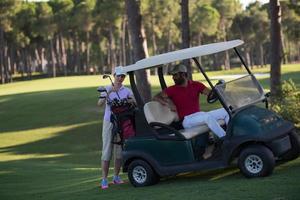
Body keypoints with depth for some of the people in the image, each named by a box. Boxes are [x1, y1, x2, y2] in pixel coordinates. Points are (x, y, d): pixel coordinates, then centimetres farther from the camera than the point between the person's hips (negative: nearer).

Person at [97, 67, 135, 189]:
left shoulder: (127, 91, 6)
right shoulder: (107, 89, 1)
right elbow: (99, 103, -11)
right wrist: (108, 92, -23)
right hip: (109, 122, -2)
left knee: (120, 150, 6)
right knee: (107, 150, -5)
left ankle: (116, 177, 18)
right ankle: (104, 179, -3)